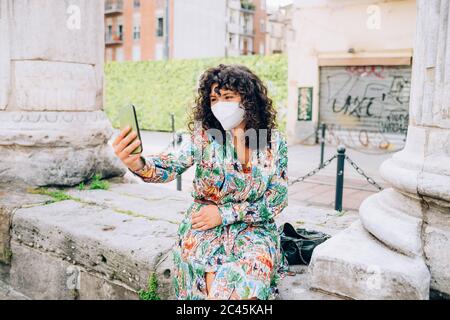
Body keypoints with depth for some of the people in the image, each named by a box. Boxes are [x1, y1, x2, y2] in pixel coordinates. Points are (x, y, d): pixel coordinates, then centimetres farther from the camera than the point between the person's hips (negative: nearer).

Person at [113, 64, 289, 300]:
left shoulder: (275, 141, -2)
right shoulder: (204, 134, -4)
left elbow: (277, 198, -3)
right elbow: (172, 165, -20)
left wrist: (225, 214, -13)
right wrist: (138, 165, -42)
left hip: (253, 227, 1)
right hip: (205, 227, 0)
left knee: (244, 281, -26)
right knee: (214, 281, -24)